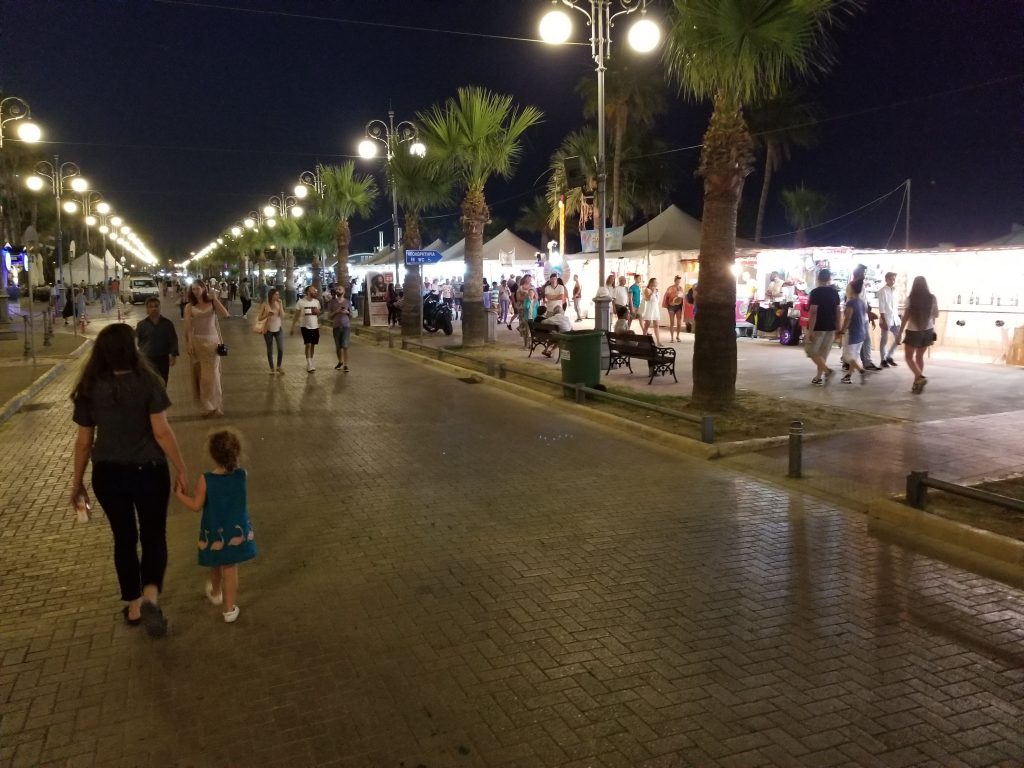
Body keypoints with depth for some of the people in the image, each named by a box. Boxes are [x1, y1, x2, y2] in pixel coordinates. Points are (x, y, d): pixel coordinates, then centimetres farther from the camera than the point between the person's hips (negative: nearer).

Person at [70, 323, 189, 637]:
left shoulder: (89, 388, -5)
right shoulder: (147, 381, -13)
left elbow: (84, 442, 0)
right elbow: (162, 432, -15)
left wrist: (77, 481, 12)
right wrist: (181, 469, -6)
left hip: (108, 474, 3)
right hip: (148, 471, -2)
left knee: (124, 538, 18)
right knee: (154, 535, 12)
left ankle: (133, 605, 28)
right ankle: (151, 596, -9)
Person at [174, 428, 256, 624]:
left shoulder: (205, 480, -23)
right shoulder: (242, 475, -15)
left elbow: (196, 505, -13)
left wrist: (179, 494, 0)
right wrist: (233, 461, 3)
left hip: (214, 532, 0)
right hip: (237, 530, 1)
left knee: (216, 565, 25)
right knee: (230, 568, 11)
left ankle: (216, 593, 51)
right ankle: (229, 608, 16)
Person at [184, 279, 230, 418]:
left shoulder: (212, 303, 1)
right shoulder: (189, 307, -1)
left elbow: (225, 314, -14)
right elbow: (187, 327, -4)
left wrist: (214, 298, -11)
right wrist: (188, 344, -12)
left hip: (212, 341, 0)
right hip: (197, 342, 0)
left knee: (211, 374, 2)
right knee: (200, 374, 6)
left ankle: (213, 405, 16)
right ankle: (208, 405, 17)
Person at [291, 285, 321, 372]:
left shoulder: (317, 302, 3)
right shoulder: (301, 302, -10)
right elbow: (296, 315, -5)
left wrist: (318, 312, -7)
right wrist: (293, 327, -6)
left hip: (315, 327, 5)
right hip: (306, 327, -5)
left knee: (313, 345, 9)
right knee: (308, 345, -10)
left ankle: (309, 364, 20)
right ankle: (310, 365, -9)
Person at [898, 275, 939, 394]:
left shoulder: (910, 298, -12)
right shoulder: (932, 298, -3)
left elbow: (905, 317, -10)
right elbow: (936, 315, 6)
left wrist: (900, 333, -3)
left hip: (913, 331, -4)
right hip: (927, 331, 4)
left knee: (909, 357, 8)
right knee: (919, 356, 16)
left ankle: (920, 377, -14)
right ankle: (917, 383, 16)